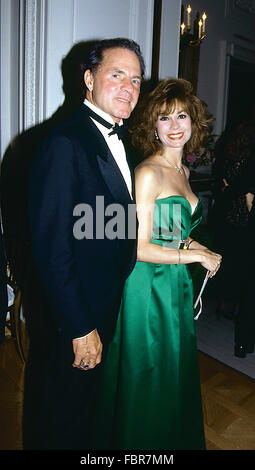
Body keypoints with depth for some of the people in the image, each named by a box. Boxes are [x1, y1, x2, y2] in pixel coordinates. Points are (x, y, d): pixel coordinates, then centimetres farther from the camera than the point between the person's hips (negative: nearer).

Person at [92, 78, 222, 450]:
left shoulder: (183, 171, 9)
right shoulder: (148, 172, -18)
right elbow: (138, 247, -21)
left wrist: (193, 244, 0)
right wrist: (195, 255, -14)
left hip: (177, 282, 8)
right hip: (148, 284, -8)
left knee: (175, 371, 23)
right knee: (146, 375, 11)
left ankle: (176, 437, 46)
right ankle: (141, 444, 37)